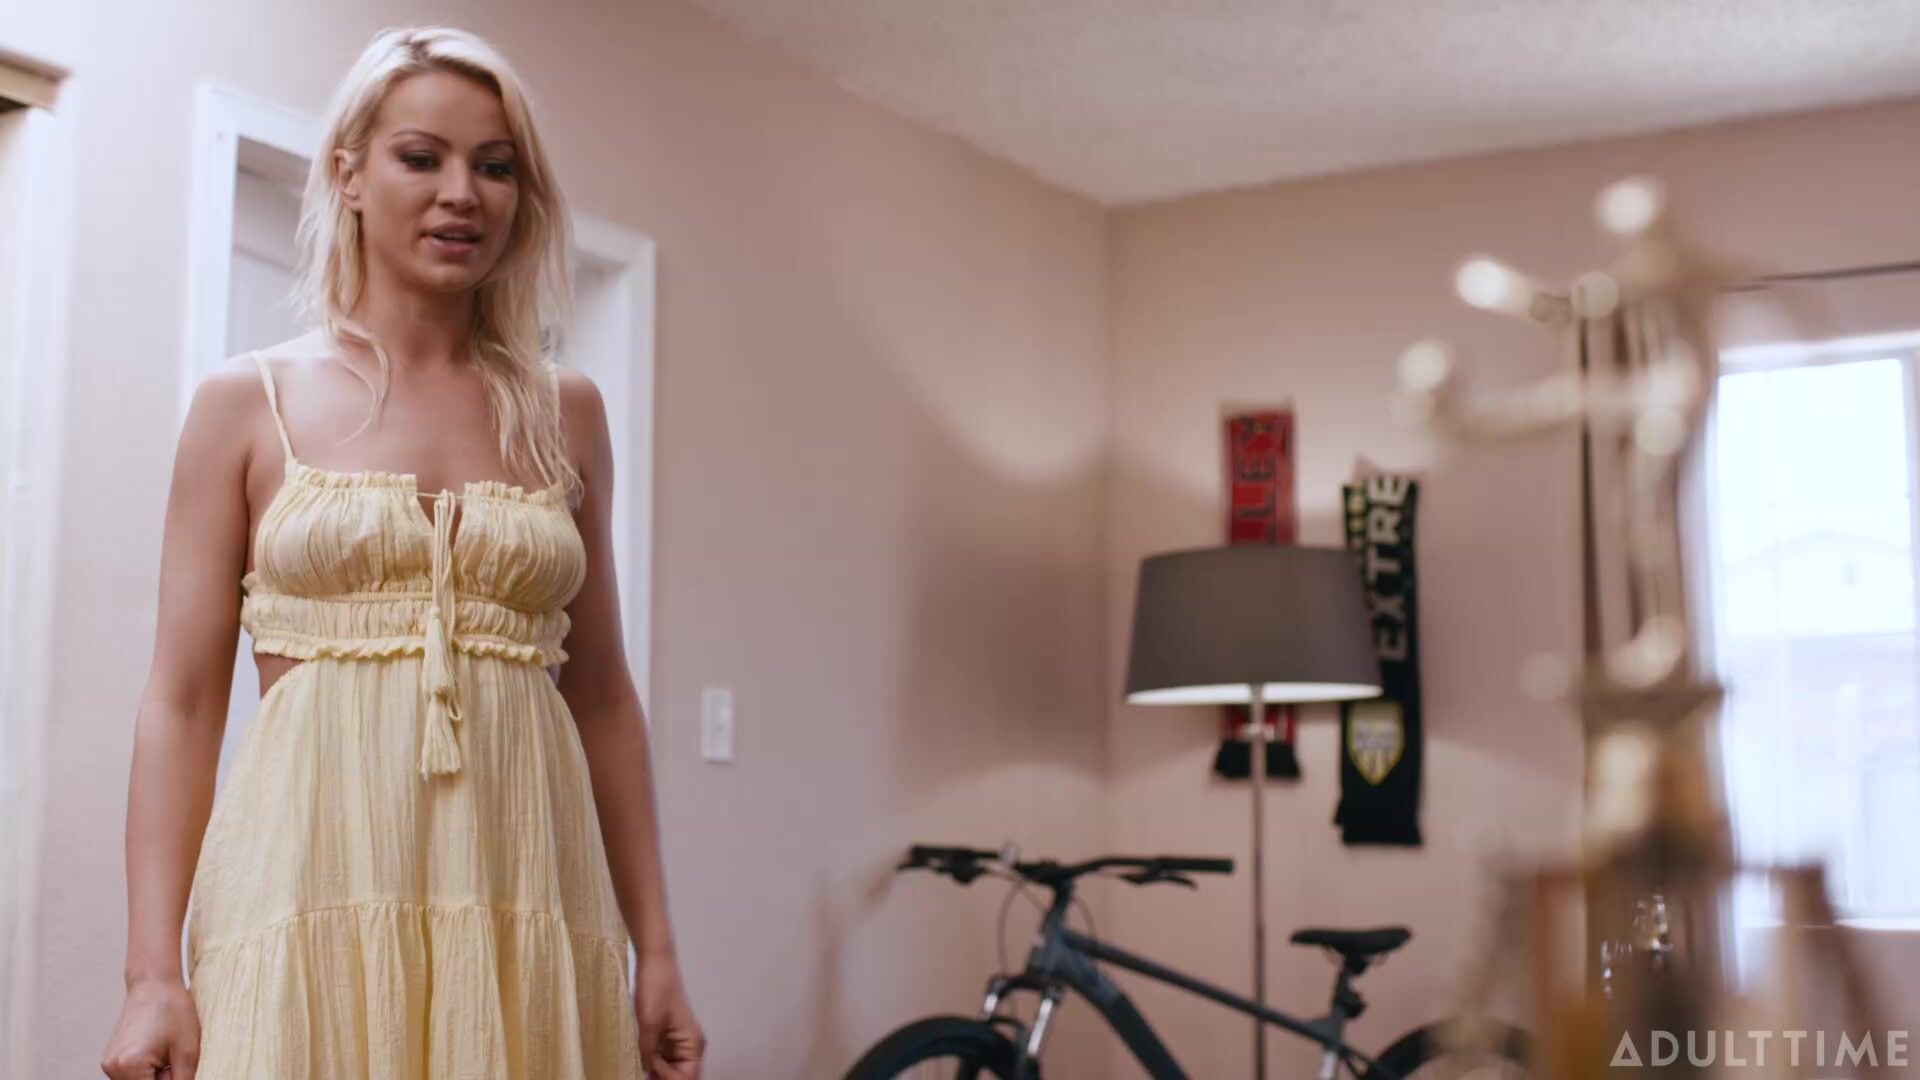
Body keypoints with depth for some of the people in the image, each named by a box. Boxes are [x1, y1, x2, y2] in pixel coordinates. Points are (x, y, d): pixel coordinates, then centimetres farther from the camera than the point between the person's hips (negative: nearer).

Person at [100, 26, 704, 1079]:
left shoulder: (566, 412, 9)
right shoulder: (247, 401, 3)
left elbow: (602, 692, 11)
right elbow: (180, 702, 0)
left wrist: (655, 950, 8)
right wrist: (152, 972, -8)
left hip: (524, 901, 2)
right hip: (316, 884, -2)